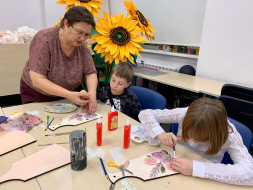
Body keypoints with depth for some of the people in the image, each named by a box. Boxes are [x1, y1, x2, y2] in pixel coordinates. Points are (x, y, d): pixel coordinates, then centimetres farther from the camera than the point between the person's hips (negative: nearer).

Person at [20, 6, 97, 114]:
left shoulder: (81, 44, -9)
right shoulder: (44, 39, -23)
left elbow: (91, 73, -10)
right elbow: (37, 80, -29)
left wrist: (92, 95, -30)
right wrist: (69, 95, -40)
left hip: (65, 95, 3)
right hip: (37, 95, -3)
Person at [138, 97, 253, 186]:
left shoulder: (228, 134, -20)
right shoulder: (185, 114, -17)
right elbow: (145, 114, -13)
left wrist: (196, 168, -38)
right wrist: (160, 134, -31)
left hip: (203, 182, 0)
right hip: (173, 168, 1)